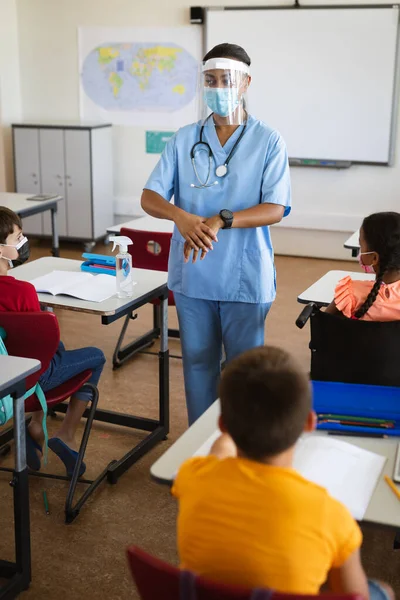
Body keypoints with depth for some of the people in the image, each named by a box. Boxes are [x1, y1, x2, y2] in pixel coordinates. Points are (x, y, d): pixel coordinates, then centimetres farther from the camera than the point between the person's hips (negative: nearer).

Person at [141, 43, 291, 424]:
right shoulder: (185, 139, 4)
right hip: (192, 274, 3)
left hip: (246, 277, -2)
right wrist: (181, 217, -24)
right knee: (197, 362, 14)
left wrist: (221, 221, -27)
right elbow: (149, 197, -1)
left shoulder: (268, 142, -3)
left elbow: (275, 209, -11)